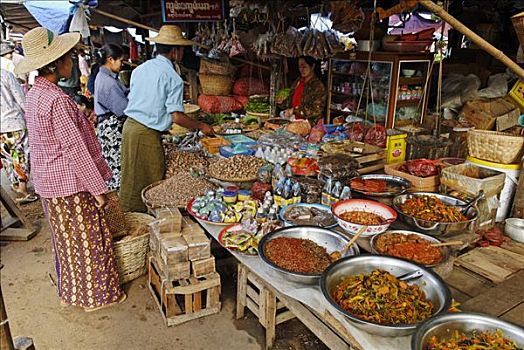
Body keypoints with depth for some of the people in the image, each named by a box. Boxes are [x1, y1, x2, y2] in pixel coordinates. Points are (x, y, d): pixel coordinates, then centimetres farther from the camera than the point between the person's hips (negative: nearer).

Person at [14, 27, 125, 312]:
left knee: (66, 239, 22)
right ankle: (94, 295, 23)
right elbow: (74, 148, -23)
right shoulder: (56, 99, -23)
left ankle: (70, 290, 39)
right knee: (87, 239, 6)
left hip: (48, 181, 9)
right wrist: (98, 188, -18)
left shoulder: (35, 94, 7)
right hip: (70, 182, -9)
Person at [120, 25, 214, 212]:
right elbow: (177, 117, -16)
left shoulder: (139, 69, 10)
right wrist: (201, 126, -2)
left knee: (131, 178, 18)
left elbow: (133, 98, 17)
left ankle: (127, 213, 30)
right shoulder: (173, 77, -12)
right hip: (147, 133, -8)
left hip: (129, 125, 8)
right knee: (151, 182, 4)